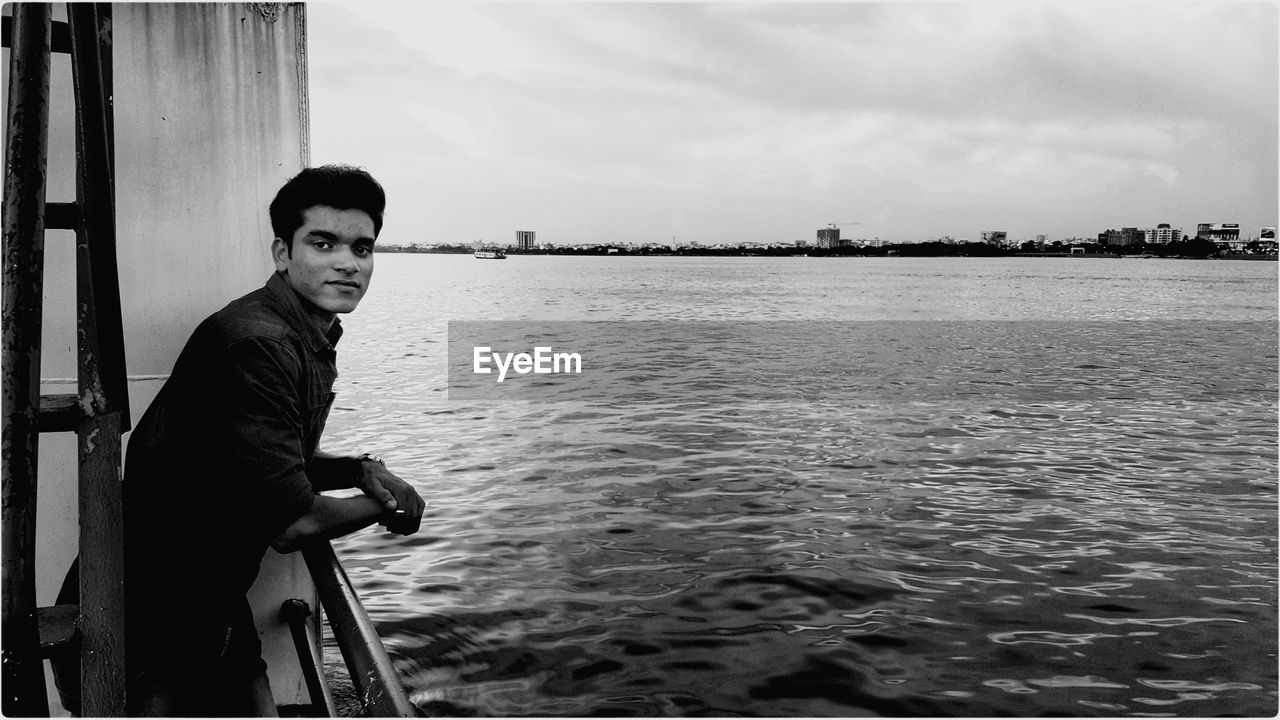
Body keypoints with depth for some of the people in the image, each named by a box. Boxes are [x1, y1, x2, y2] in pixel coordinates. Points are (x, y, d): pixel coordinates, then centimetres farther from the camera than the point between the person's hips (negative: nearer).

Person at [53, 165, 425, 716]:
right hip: (151, 624, -9)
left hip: (214, 603, 9)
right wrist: (379, 505, -9)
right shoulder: (257, 343, -26)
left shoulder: (314, 337, 6)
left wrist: (361, 470, 0)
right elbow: (291, 523, -27)